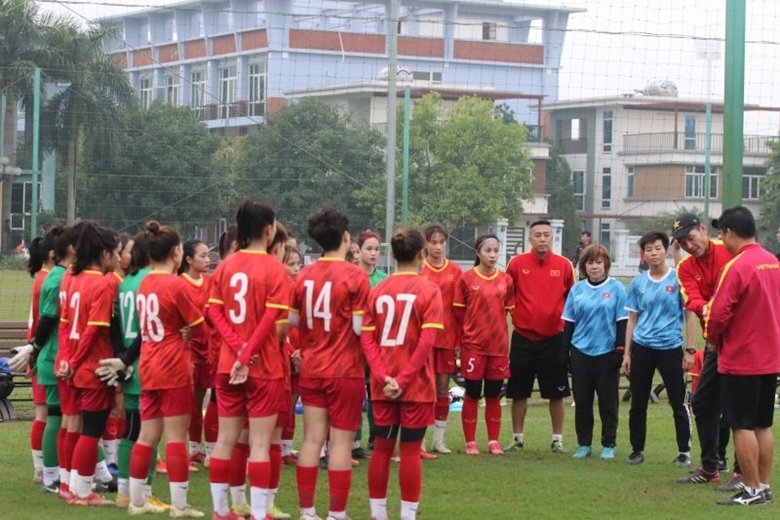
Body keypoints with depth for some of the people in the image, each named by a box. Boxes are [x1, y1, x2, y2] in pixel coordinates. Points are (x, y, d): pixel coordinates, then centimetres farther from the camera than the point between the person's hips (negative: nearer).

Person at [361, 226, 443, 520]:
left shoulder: (377, 291, 4)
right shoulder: (429, 291, -7)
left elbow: (367, 339, -3)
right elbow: (426, 341, -15)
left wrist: (384, 377, -8)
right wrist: (403, 379, -14)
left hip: (383, 386, 3)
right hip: (416, 385, -3)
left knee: (382, 448, 10)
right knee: (410, 451, 2)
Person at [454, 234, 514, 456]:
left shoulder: (506, 280, 5)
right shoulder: (467, 279, -3)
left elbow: (509, 311, 12)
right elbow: (459, 312, 2)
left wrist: (504, 338, 8)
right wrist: (461, 340, 2)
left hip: (498, 345, 2)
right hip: (473, 344, -2)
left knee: (494, 395, 8)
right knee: (472, 394, 2)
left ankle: (493, 441, 16)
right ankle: (470, 442, 10)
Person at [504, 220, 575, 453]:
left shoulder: (564, 265, -1)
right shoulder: (517, 263, -3)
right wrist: (513, 315, 0)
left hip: (554, 338, 0)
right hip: (523, 338, 0)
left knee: (556, 392, 5)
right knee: (519, 392, 7)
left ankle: (558, 440, 15)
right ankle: (517, 438, 19)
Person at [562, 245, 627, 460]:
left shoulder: (616, 288, -3)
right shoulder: (577, 289, 6)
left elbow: (622, 322, -2)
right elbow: (569, 322, 10)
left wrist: (620, 349, -7)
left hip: (607, 353, -3)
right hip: (581, 353, 3)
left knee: (608, 401, 4)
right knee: (582, 401, 7)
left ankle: (609, 445, 12)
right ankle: (584, 444, 16)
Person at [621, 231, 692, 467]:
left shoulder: (678, 280, -3)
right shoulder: (638, 283, 7)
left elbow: (689, 315, -1)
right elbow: (633, 319, 12)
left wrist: (689, 350, -6)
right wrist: (627, 353, 8)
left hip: (670, 348, -3)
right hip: (642, 348, 3)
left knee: (678, 403, 1)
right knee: (638, 403, 8)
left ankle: (684, 452, 11)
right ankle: (637, 450, 18)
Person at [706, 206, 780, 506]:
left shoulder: (737, 266, -18)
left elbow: (718, 313, -19)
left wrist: (713, 340, -1)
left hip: (741, 359, -8)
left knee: (742, 425, -1)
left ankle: (752, 490, 2)